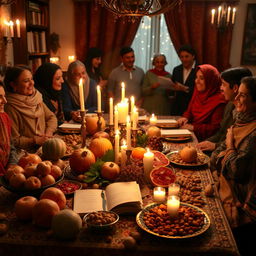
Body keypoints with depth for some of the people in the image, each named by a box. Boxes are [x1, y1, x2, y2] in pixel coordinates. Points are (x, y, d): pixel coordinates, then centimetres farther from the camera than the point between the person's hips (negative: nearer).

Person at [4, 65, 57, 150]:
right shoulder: (11, 107, -13)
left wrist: (49, 132, -5)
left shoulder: (36, 98, 9)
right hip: (28, 152, -7)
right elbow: (14, 140, -12)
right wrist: (36, 140, -19)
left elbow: (51, 117, 14)